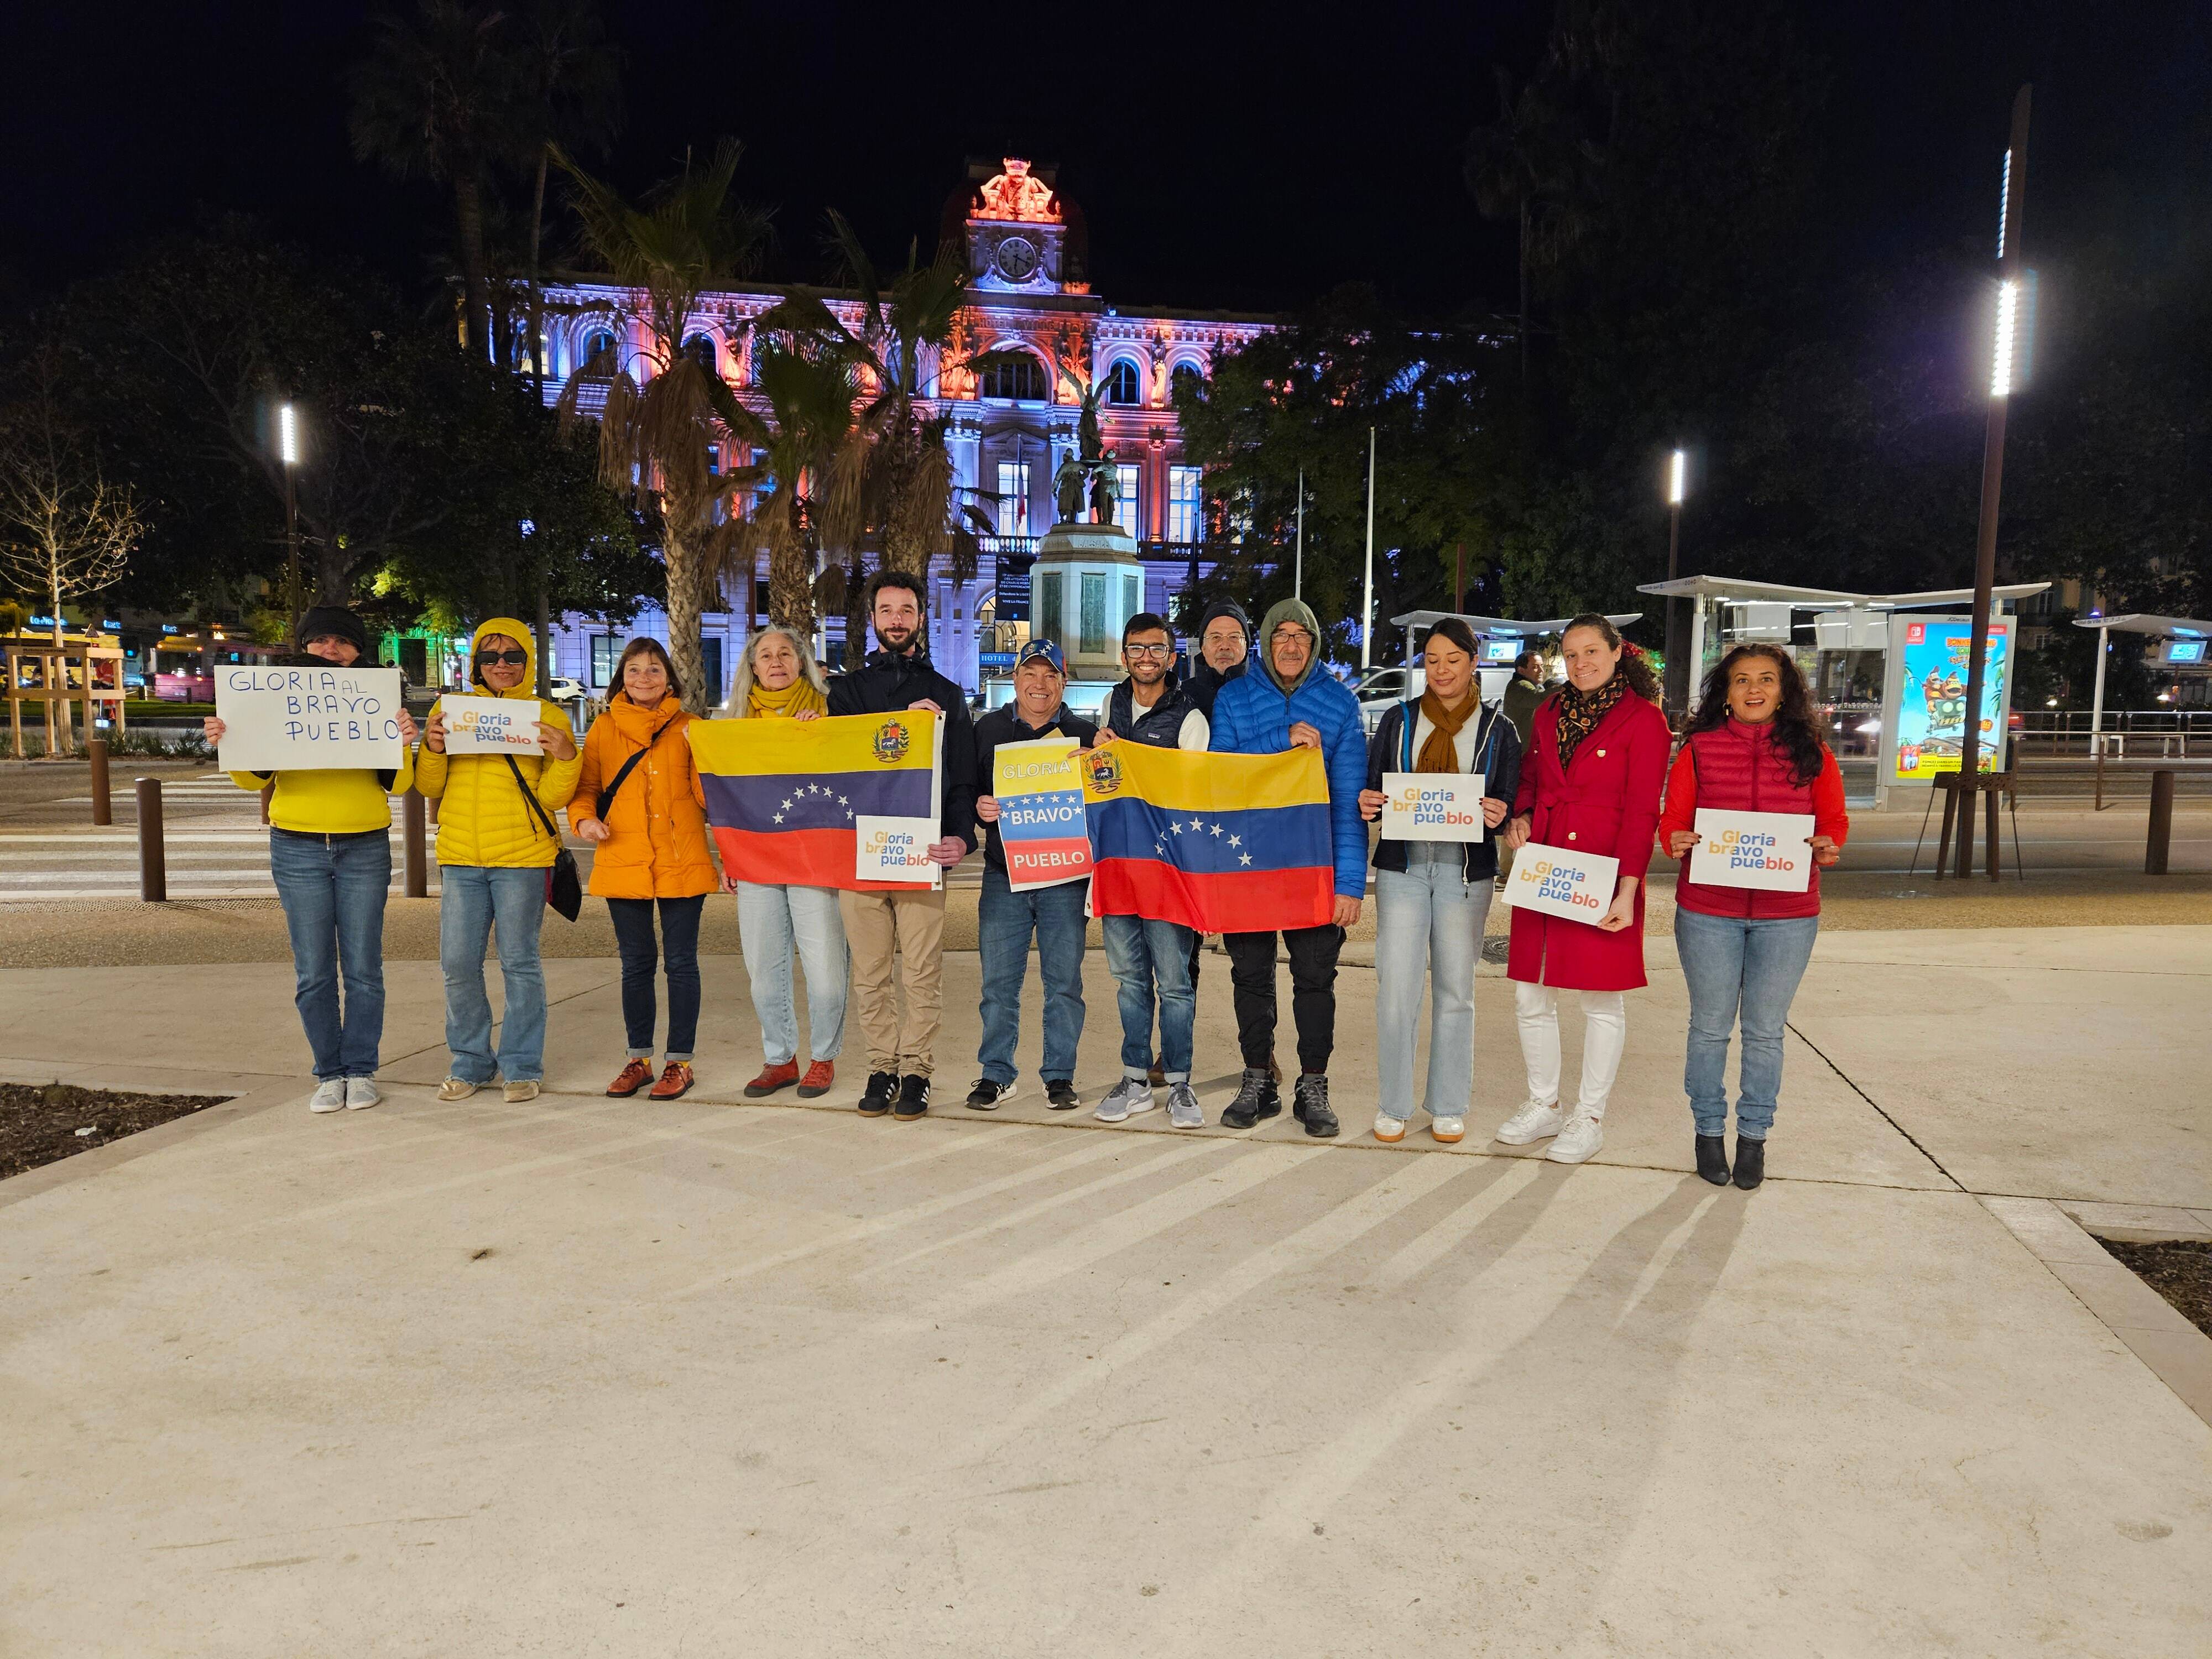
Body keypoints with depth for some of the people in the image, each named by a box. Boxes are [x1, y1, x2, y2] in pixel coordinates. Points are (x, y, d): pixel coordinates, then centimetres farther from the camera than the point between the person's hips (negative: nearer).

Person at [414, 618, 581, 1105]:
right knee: (458, 964, 5)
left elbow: (552, 797, -1)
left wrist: (565, 758, -19)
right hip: (460, 857, 3)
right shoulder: (450, 709, 10)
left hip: (522, 857, -3)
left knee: (520, 963, 2)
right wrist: (432, 749, -8)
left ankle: (521, 1066, 13)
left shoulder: (546, 716, 3)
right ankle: (470, 1062, 20)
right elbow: (430, 788, 11)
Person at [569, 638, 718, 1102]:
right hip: (623, 863, 2)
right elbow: (586, 787, 9)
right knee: (636, 962, 11)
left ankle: (679, 1060, 15)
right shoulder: (604, 728, 8)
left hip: (682, 863, -2)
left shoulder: (689, 728, 4)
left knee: (680, 961, 4)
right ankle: (639, 1058, 23)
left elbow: (709, 793, 4)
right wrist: (584, 818, -8)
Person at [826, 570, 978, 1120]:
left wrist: (962, 836, -11)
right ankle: (882, 1067, 16)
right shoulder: (848, 688, 16)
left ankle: (916, 1070, 8)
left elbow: (963, 775, 7)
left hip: (923, 850, -1)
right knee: (870, 973, 5)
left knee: (922, 972, -2)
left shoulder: (947, 695, 14)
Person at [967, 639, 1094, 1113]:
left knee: (1064, 980, 3)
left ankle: (1060, 1076, 14)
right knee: (999, 981, 4)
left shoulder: (1083, 734, 7)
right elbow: (965, 789, 10)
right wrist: (979, 807, -10)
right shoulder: (989, 729, 10)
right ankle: (996, 1074, 16)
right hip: (1003, 874, 1)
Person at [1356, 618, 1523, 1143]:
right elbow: (1372, 790, 11)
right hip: (1402, 867, 0)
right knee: (1396, 988, -4)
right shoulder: (1398, 719, 10)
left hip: (1465, 870, 0)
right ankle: (1393, 1105, 9)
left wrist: (1497, 815, -17)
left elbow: (1510, 806, 6)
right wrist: (1368, 803, -12)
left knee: (1455, 989, 6)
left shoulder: (1498, 730, 7)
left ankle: (1448, 1106, 18)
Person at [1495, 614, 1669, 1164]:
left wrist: (1628, 889, -16)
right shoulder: (1549, 714, 12)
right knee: (1530, 995, 9)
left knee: (1601, 998, 4)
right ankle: (1543, 1105, 26)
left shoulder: (1644, 720, -5)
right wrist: (1518, 817, 1)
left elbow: (1642, 812, -9)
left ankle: (1589, 1118, 18)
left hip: (1603, 873, -5)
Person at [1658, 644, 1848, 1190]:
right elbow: (1673, 818, 2)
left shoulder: (1813, 754, 3)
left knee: (1765, 1032, 11)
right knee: (1710, 1027, 10)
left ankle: (1754, 1135, 25)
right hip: (1708, 911, -1)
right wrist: (1675, 840, -19)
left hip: (1787, 916, 1)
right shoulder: (1698, 750, 0)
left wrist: (1828, 848, -14)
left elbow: (1834, 821, 7)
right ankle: (1709, 1130, 25)